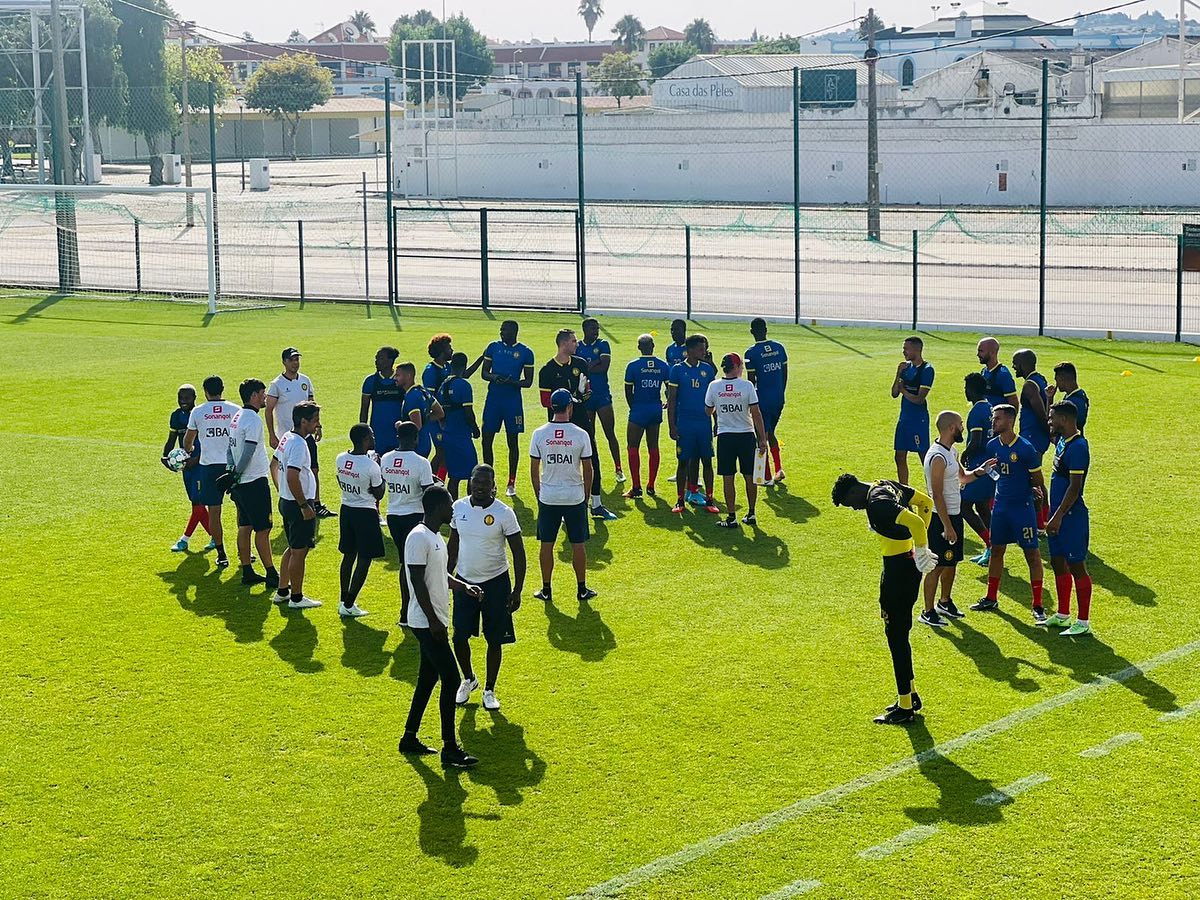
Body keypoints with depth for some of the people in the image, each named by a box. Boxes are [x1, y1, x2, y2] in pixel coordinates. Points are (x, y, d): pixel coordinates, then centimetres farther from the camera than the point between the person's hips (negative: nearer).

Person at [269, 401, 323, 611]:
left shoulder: (287, 438, 9)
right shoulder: (299, 444, -21)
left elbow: (274, 465, 21)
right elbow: (292, 477, -29)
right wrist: (305, 506, -23)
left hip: (286, 501, 10)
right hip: (298, 504, -10)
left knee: (293, 548, 20)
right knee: (299, 551, 0)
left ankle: (282, 592, 26)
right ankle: (296, 598, 7)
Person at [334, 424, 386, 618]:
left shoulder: (341, 459, -4)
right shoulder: (371, 465, -22)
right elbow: (379, 495, -10)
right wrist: (381, 474, 2)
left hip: (346, 509, 7)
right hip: (366, 514, -7)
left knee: (349, 555, 18)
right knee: (364, 560, 2)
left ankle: (344, 601, 24)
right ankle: (349, 605, 1)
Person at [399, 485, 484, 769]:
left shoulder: (435, 537, 13)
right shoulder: (419, 538, -18)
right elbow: (418, 582, -22)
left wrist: (464, 587, 13)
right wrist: (433, 621, -22)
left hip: (434, 622, 10)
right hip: (427, 623, -10)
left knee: (428, 679, 16)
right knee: (451, 679, -10)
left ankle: (410, 738, 26)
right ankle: (450, 749, -6)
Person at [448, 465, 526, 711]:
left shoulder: (504, 513, -14)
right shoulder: (459, 507, -3)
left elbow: (518, 553, -9)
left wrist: (517, 590, -12)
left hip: (495, 583, -3)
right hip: (464, 581, 3)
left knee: (494, 640, 4)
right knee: (459, 637, 6)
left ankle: (489, 690, 21)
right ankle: (469, 679, 33)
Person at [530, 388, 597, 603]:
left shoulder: (539, 434, -6)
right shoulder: (580, 435, -9)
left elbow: (534, 469, 0)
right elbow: (587, 470, -3)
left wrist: (538, 495, 12)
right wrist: (586, 496, 10)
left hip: (548, 497, 1)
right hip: (575, 497, -1)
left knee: (547, 544, 9)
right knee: (578, 544, 9)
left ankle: (546, 590, 14)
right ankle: (582, 589, 15)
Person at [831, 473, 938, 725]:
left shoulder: (876, 504, -23)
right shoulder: (888, 486, 8)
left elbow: (915, 522, -34)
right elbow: (925, 502, 19)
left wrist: (922, 551, -19)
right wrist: (917, 542, 16)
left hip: (898, 570, -10)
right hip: (908, 565, 10)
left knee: (896, 637, -1)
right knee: (898, 633, 20)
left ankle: (905, 708, 7)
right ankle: (911, 695, 30)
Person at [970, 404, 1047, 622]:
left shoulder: (1025, 448, -17)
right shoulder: (993, 446, 1)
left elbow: (1037, 479, -6)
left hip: (1023, 506, -6)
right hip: (1001, 504, 6)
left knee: (1032, 554, -2)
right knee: (996, 550, 14)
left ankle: (1038, 606, 2)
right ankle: (991, 599, 26)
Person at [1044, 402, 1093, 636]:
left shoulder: (1077, 447, -19)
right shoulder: (1062, 442, 9)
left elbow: (1075, 487, -22)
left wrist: (1058, 516, -22)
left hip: (1071, 516, -10)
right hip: (1059, 515, 10)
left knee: (1077, 566, -3)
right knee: (1058, 563, 16)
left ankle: (1083, 622, 3)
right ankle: (1062, 616, 26)